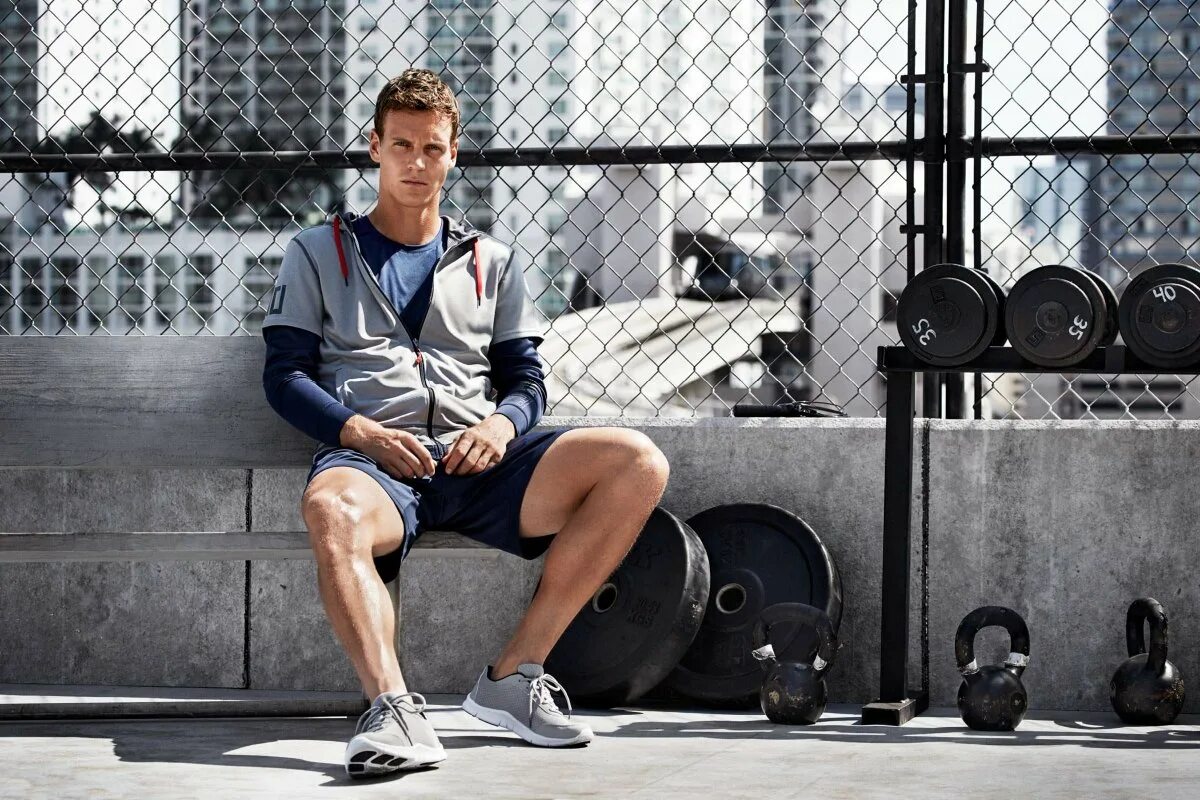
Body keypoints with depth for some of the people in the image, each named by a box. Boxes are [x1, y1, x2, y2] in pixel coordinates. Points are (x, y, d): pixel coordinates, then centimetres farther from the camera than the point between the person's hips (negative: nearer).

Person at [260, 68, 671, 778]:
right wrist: (362, 432, -10)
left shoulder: (493, 261, 26)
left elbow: (527, 378, 20)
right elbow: (285, 374, 9)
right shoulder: (319, 254, 19)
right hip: (372, 456, -3)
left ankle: (515, 674, -22)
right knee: (331, 509, -42)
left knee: (638, 463, -23)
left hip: (476, 460, 3)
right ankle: (395, 712, -53)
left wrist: (501, 425, -5)